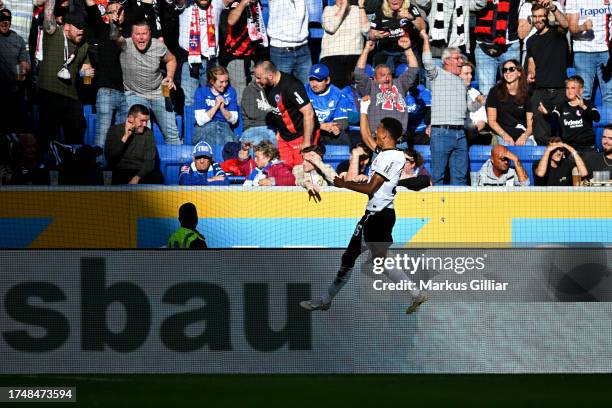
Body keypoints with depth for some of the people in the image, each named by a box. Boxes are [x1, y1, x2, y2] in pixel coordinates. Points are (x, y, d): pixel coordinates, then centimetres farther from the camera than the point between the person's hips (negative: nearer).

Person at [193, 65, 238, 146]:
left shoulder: (230, 92, 9)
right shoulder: (201, 92, 0)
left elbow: (234, 120, 10)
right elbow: (200, 121, -7)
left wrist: (222, 108, -7)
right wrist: (216, 106, -10)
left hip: (224, 127, 3)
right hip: (204, 128, -3)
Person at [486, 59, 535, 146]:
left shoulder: (526, 95, 10)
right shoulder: (495, 92, 7)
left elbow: (530, 124, 7)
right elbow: (491, 120, 4)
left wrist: (524, 136, -14)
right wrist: (504, 135, -11)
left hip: (523, 136, 2)